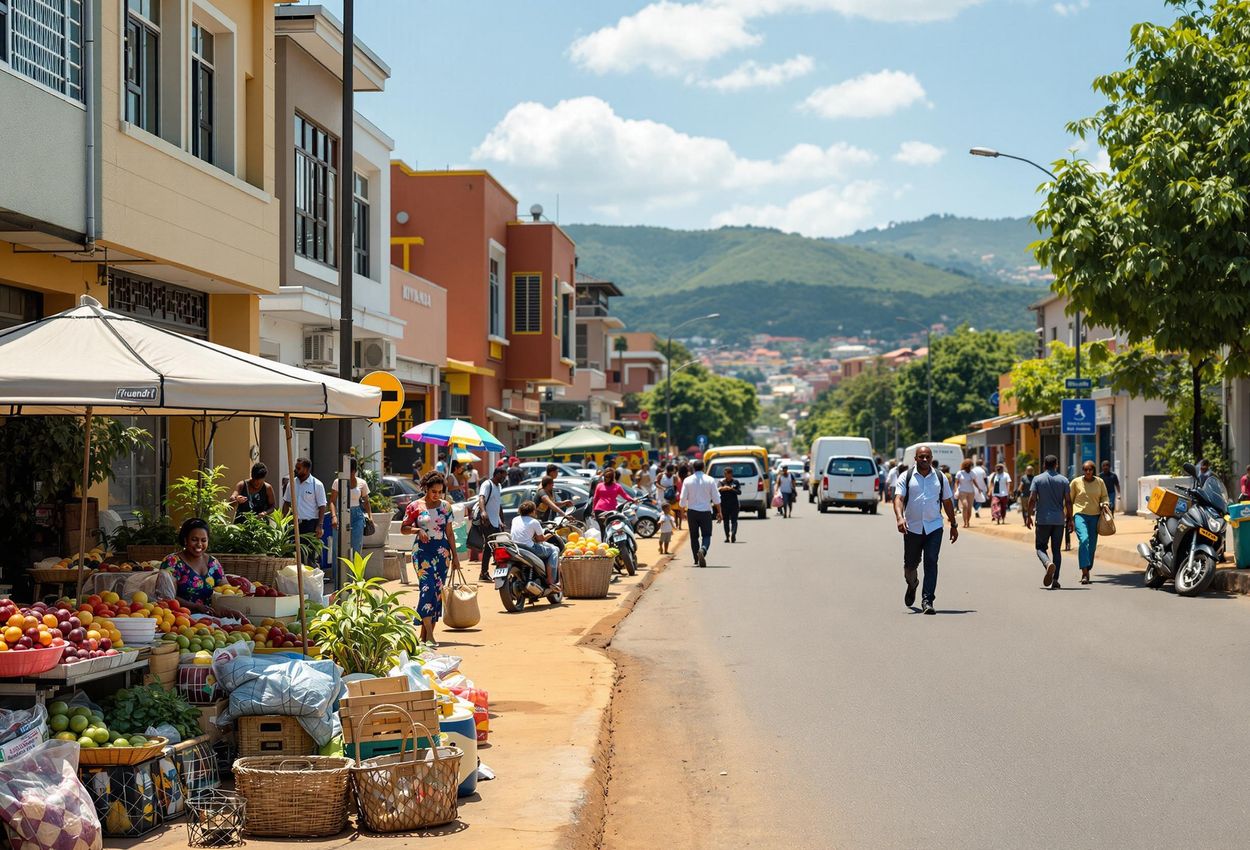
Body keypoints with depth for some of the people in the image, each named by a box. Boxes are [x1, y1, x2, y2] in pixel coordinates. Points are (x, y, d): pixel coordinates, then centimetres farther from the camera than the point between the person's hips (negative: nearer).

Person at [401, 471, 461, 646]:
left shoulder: (445, 506, 9)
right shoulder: (415, 507, 0)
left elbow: (449, 532, 12)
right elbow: (403, 528, 5)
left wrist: (455, 555, 10)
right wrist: (417, 530, -14)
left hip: (442, 551, 4)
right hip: (422, 551, -4)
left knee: (438, 591, 1)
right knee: (427, 588, -16)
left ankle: (424, 633, 8)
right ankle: (429, 635, -20)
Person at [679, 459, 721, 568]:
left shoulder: (688, 480, 0)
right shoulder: (710, 480, -1)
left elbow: (683, 498, 0)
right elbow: (716, 498, -2)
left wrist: (682, 510, 14)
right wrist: (719, 512, 6)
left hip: (692, 511, 1)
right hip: (706, 511, -1)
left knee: (694, 536, 13)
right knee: (706, 535, 1)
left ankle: (697, 559, 15)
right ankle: (703, 550, -29)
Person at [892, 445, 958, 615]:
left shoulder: (940, 478, 8)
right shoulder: (906, 477, 1)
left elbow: (948, 502, 15)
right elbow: (898, 498, -11)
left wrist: (954, 525, 16)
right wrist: (899, 517, -28)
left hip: (934, 527, 0)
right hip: (912, 528, 0)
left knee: (931, 563, -10)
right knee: (911, 563, 11)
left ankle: (927, 600, -11)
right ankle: (912, 585, 43)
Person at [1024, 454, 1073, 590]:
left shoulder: (1037, 479, -1)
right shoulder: (1063, 480, 3)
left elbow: (1032, 499, -7)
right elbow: (1068, 501, -1)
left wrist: (1028, 516, 1)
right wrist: (1069, 519, 6)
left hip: (1042, 519, -2)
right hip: (1059, 520, 2)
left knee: (1040, 547, 7)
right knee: (1056, 549, 8)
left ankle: (1048, 564, -25)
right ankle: (1055, 580, 2)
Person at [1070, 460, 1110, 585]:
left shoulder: (1099, 482, 7)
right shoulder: (1076, 482, 1)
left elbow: (1104, 496, 18)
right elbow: (1069, 500, 8)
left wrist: (1104, 504, -5)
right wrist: (1069, 518, 6)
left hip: (1095, 515, 4)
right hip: (1080, 514, -4)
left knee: (1092, 545, 6)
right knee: (1084, 540, -23)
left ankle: (1087, 571, 22)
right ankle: (1084, 572, -27)